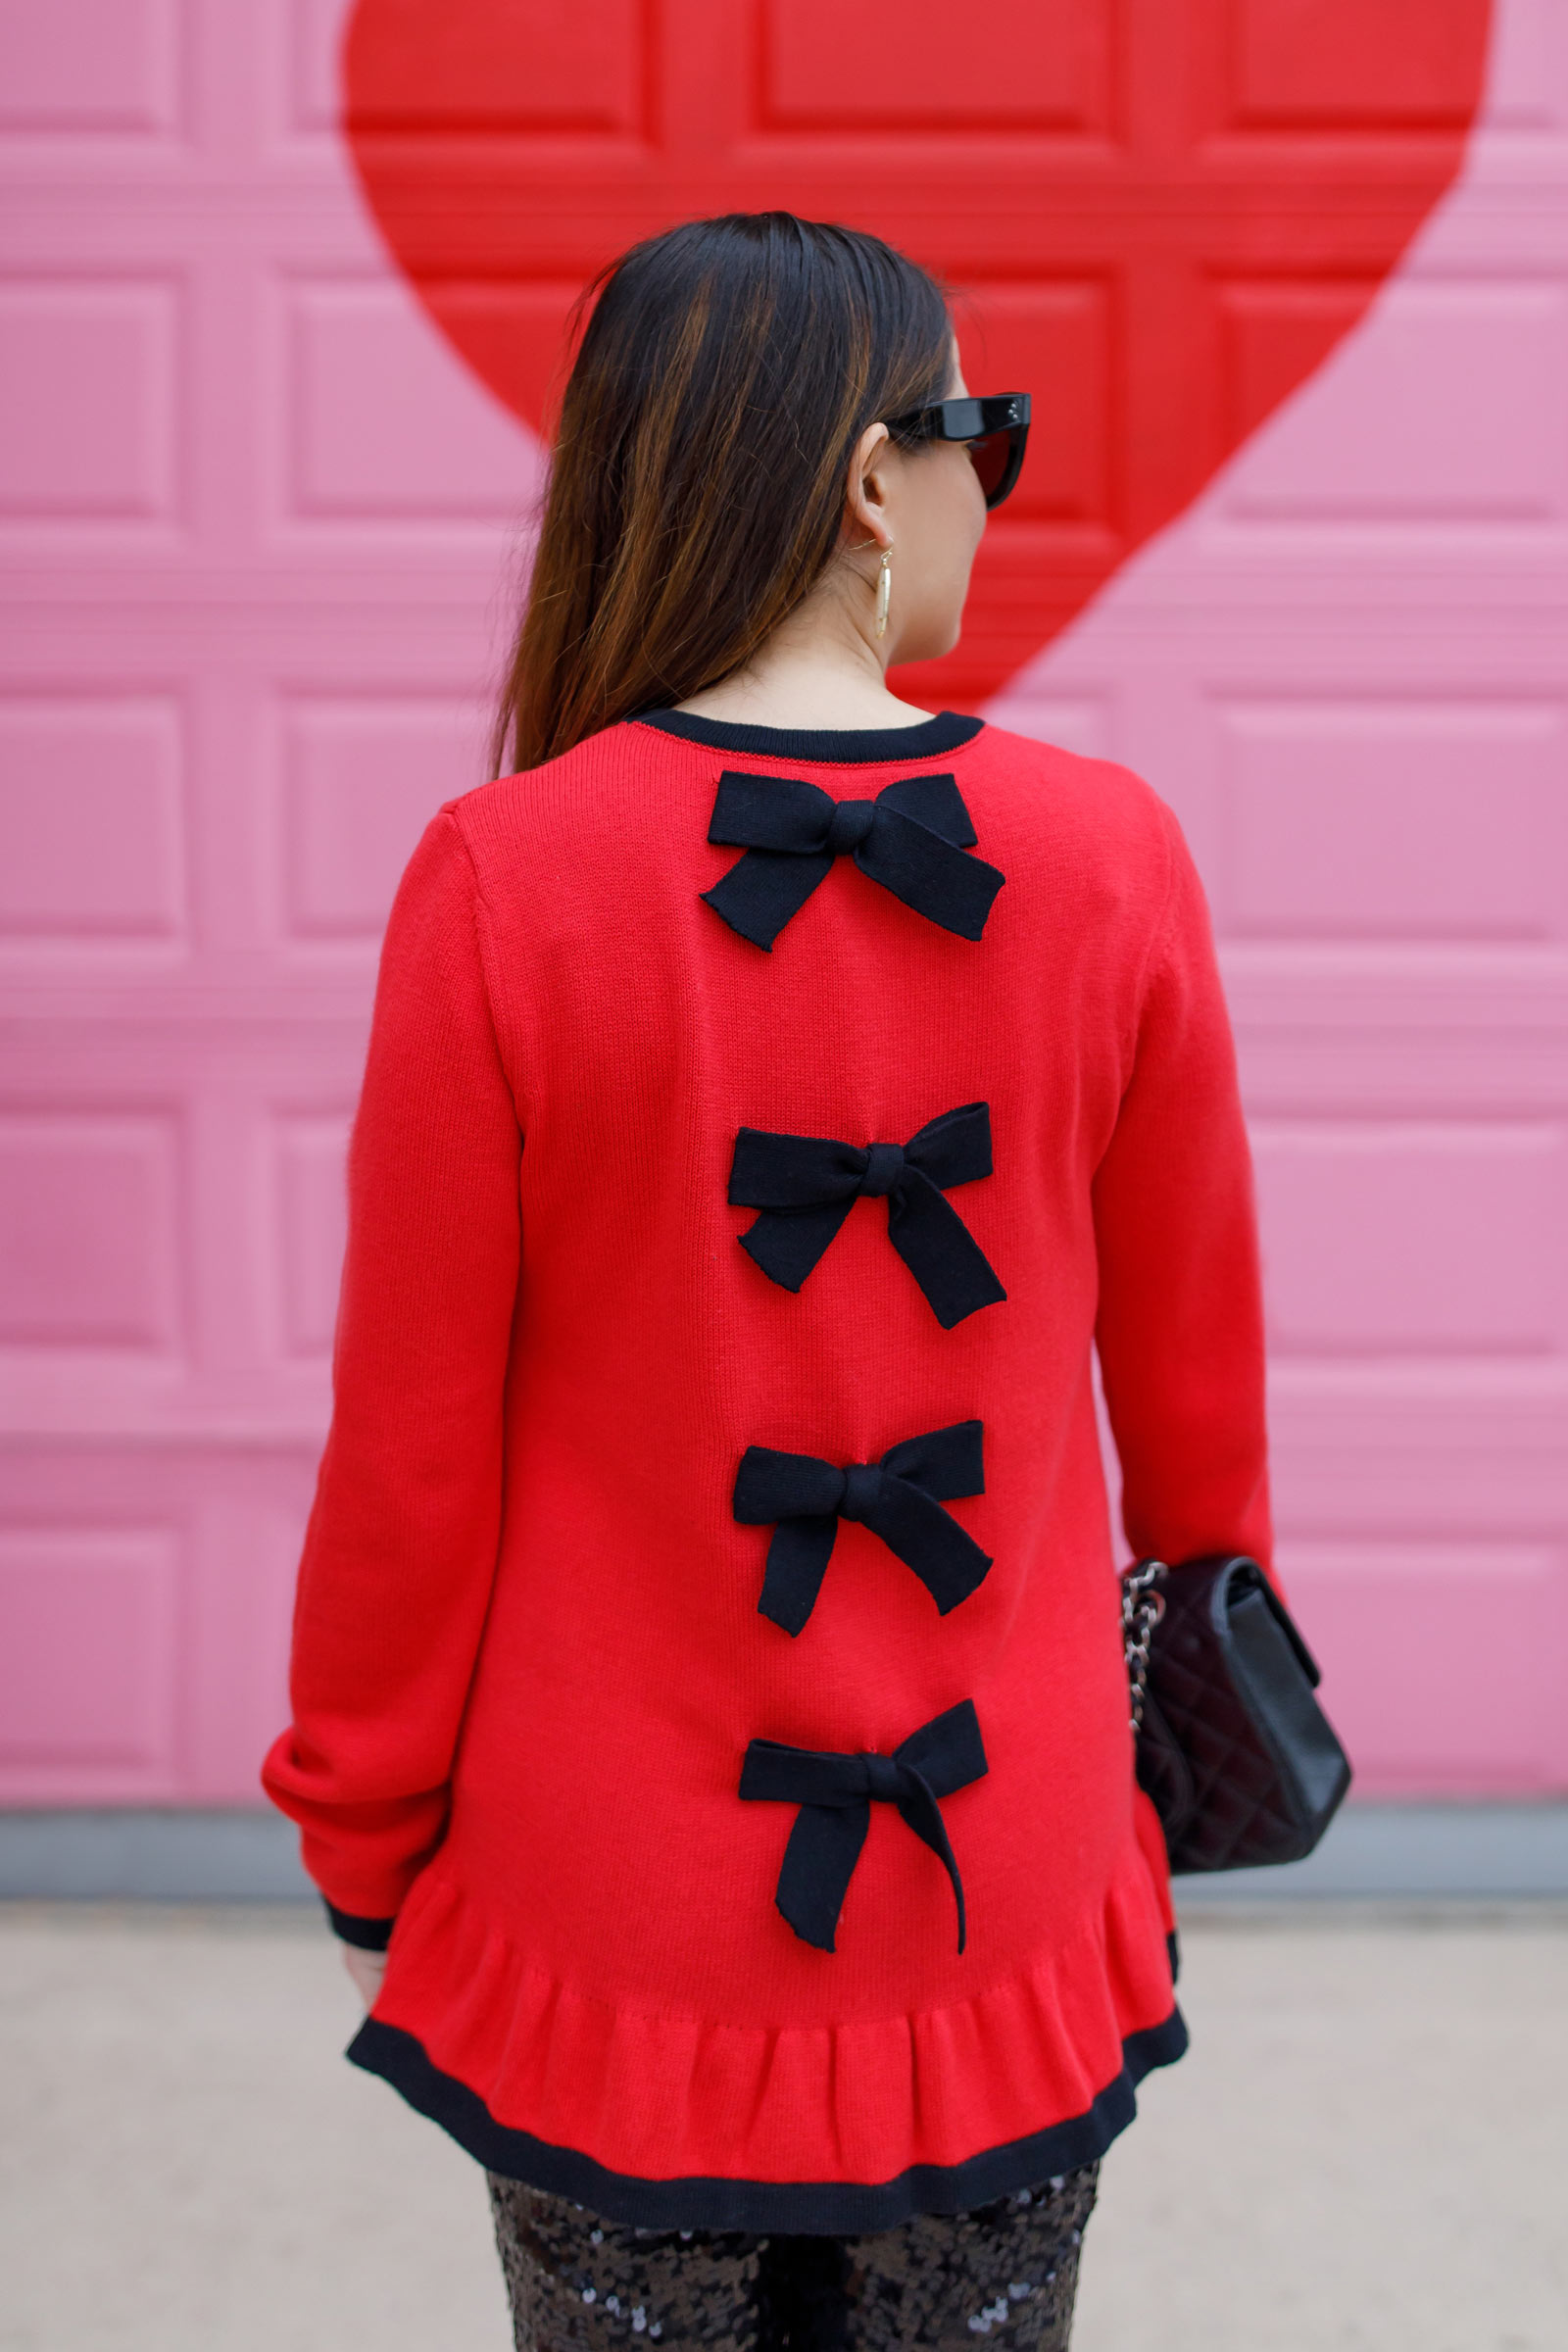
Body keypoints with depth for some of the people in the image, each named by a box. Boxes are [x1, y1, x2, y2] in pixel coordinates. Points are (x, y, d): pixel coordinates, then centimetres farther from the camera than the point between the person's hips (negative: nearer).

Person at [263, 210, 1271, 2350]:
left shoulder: (507, 882, -15)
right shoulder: (1112, 860, -9)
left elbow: (411, 1448, -9)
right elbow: (1193, 1350, 5)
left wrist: (365, 1845, 6)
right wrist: (1210, 1576, 27)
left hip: (613, 1915, -1)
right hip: (1009, 1910, 2)